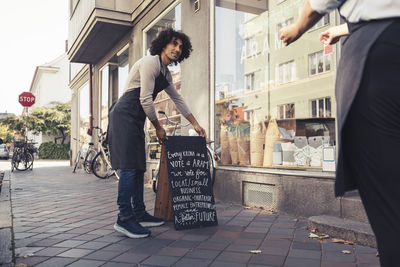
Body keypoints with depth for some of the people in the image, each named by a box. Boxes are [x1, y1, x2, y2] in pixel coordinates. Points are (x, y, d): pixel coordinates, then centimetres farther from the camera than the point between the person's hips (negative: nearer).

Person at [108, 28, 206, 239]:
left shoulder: (165, 73, 19)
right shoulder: (150, 62, -10)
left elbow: (178, 100, 24)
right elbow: (145, 100, -17)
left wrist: (195, 124, 24)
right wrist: (158, 127, -7)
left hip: (136, 119, 10)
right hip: (124, 116, -10)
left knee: (138, 166, 9)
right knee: (129, 166, -14)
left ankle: (139, 214, 16)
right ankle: (124, 218, -10)